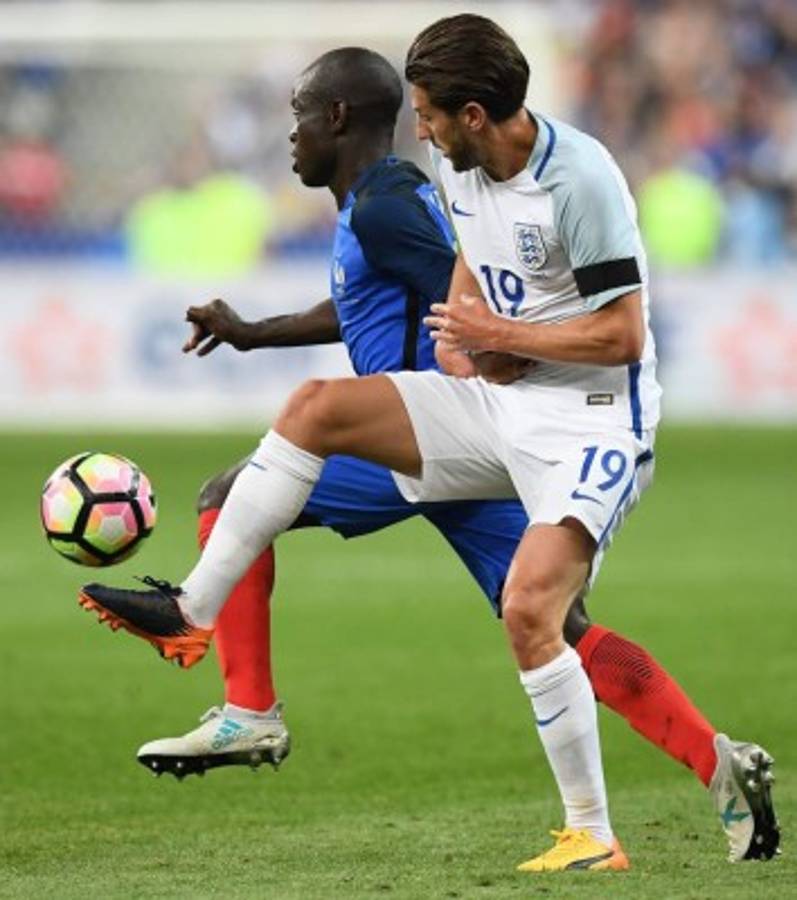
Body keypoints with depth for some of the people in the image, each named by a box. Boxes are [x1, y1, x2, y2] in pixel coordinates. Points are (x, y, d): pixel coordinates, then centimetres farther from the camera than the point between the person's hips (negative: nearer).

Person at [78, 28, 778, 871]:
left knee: (527, 607, -25)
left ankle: (592, 837, -13)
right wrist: (457, 338, 9)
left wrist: (496, 335, -14)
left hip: (591, 426, -8)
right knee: (315, 407, -3)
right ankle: (190, 614, 0)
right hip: (502, 402, 8)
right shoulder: (467, 170, 4)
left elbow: (623, 335, -22)